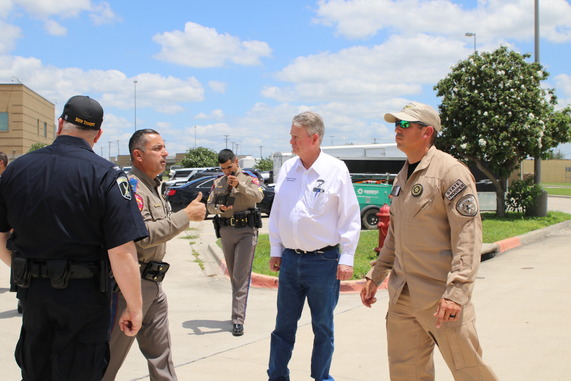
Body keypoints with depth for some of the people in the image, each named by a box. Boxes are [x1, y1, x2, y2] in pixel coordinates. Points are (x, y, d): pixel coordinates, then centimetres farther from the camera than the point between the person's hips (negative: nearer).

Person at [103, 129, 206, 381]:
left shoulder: (153, 186, 15)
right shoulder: (131, 186, -16)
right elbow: (141, 233, -27)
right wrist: (186, 215, -23)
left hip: (153, 282, 10)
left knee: (159, 351, 15)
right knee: (112, 353, -1)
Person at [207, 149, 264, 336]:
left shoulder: (249, 179, 0)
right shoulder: (218, 183, 13)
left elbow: (258, 195, -18)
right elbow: (209, 205, 11)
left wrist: (239, 185, -32)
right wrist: (219, 208, -11)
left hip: (246, 231, -5)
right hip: (226, 231, 5)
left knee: (241, 276, -10)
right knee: (233, 275, 12)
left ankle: (238, 320, -12)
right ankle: (239, 310, 26)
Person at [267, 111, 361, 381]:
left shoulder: (336, 169, -8)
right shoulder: (287, 169, 5)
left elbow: (350, 217, -6)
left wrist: (346, 258, -8)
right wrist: (275, 250, 11)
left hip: (323, 260, -4)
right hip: (290, 258, 4)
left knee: (323, 327, 8)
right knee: (283, 325, 12)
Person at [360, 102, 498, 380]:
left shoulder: (451, 171, -10)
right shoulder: (402, 177, 15)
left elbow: (468, 235, -17)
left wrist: (456, 292, -24)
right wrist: (375, 276, 21)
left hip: (440, 296, -7)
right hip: (401, 295, 8)